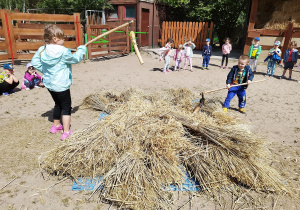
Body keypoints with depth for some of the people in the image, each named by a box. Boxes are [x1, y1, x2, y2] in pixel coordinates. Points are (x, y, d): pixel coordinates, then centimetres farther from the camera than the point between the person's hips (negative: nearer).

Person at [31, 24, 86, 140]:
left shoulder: (41, 50, 1)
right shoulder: (63, 52, -19)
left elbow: (35, 63, 7)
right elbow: (76, 58, -6)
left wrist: (45, 70, 14)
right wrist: (81, 49, 10)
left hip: (49, 83, 8)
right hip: (61, 85, -8)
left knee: (58, 104, 25)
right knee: (66, 107, 3)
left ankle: (56, 125, 41)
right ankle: (66, 132, 3)